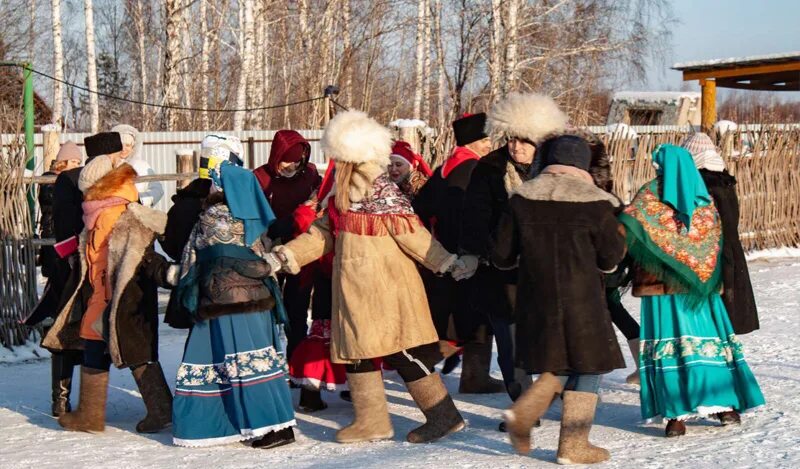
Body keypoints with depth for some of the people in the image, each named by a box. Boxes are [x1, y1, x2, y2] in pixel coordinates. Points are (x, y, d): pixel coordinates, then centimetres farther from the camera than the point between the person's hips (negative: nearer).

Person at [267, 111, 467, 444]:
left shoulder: (384, 195, -14)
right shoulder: (341, 198, 10)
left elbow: (413, 235, -15)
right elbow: (322, 234, 14)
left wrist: (446, 263, -19)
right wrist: (285, 256, 7)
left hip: (387, 290, -8)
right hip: (354, 290, 9)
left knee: (405, 354, -7)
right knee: (356, 352, 11)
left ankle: (443, 415, 2)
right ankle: (371, 421, 21)